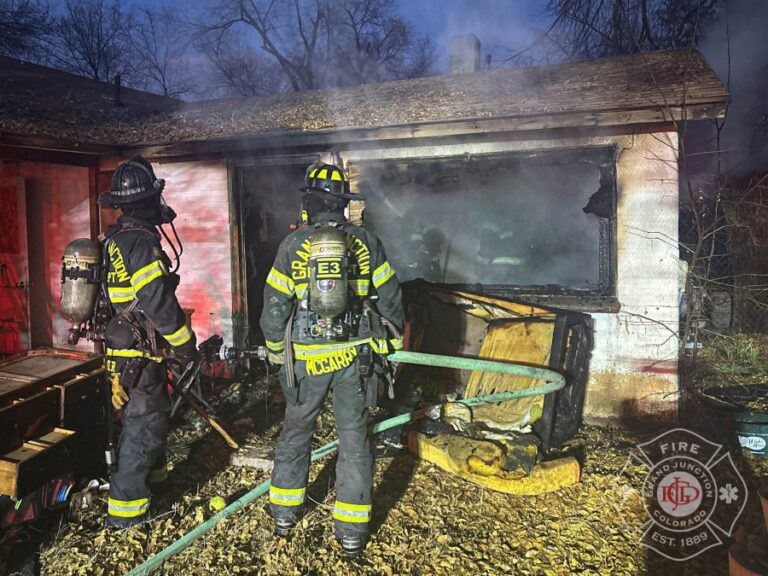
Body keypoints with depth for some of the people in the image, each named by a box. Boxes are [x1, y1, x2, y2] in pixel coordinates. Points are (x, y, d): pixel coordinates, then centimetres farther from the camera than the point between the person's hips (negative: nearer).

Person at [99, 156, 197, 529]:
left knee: (151, 417, 25)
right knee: (143, 427, -1)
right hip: (140, 355, -10)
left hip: (121, 348, 10)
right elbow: (160, 302, -23)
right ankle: (125, 510, 7)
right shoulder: (142, 242, -20)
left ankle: (151, 474, 43)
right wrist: (185, 346, -13)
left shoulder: (115, 240, 11)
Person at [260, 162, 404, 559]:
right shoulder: (365, 242, -3)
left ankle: (283, 514, 31)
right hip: (354, 356, 0)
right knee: (354, 438, 9)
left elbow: (274, 306, -3)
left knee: (295, 432, 18)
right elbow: (390, 300, 0)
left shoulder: (292, 245, -6)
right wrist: (392, 343, 14)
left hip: (306, 358, 0)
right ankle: (352, 533, 16)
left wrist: (275, 350, 12)